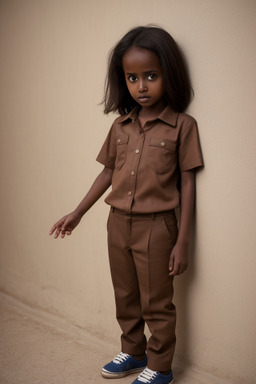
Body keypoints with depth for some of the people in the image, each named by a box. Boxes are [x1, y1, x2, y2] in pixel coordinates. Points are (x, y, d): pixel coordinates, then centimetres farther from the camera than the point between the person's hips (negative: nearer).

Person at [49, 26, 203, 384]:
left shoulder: (182, 126, -9)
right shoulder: (120, 126, 4)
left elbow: (187, 183, -8)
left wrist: (182, 242, -10)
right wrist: (77, 214, 13)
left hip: (156, 226, -5)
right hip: (118, 223, 5)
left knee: (156, 304, 8)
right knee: (126, 299, 20)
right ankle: (133, 352, 40)